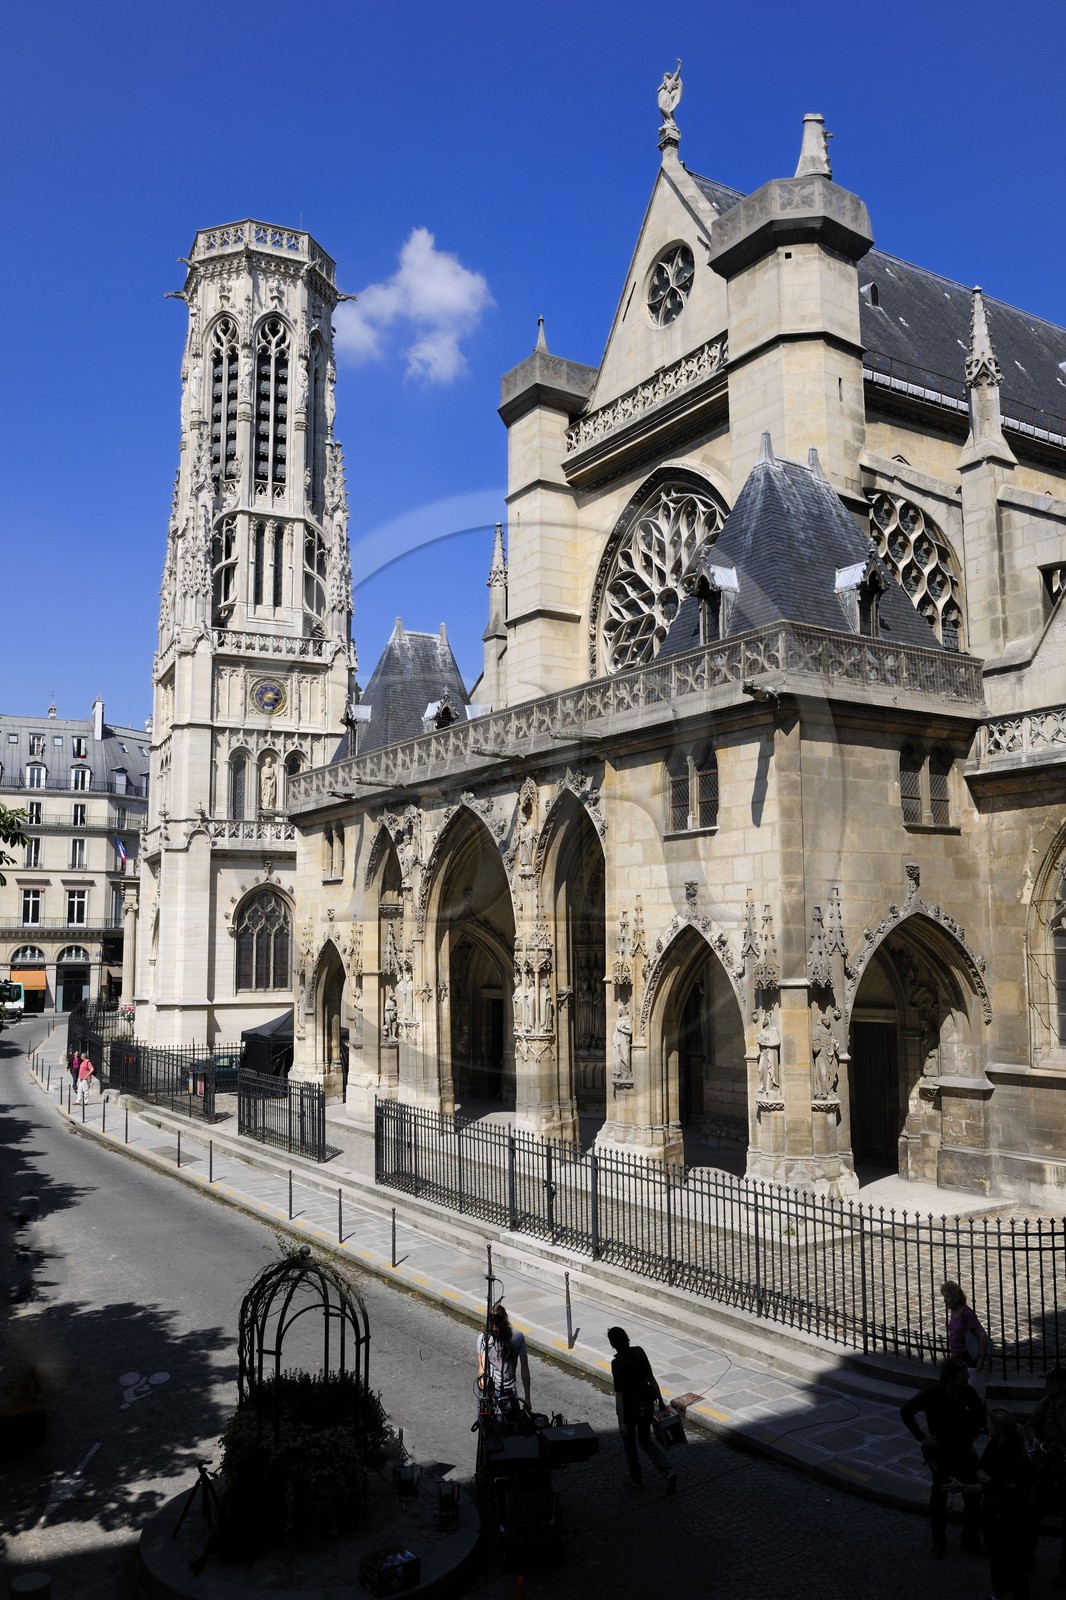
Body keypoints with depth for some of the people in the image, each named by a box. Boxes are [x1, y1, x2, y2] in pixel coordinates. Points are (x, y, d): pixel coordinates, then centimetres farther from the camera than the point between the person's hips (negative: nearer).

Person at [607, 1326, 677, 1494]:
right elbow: (651, 1378, 2)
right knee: (645, 1441, 22)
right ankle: (668, 1472, 5)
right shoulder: (639, 1352, -6)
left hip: (630, 1407, -5)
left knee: (629, 1443, 20)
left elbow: (619, 1394, -22)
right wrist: (660, 1399, 13)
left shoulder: (617, 1363, -23)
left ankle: (636, 1478, 34)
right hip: (646, 1404, 5)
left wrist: (621, 1422, -19)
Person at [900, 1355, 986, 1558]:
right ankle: (939, 1543, 30)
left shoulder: (967, 1392, -15)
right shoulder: (932, 1394, -24)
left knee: (973, 1497, 11)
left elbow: (980, 1414, 6)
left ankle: (971, 1540, 32)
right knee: (939, 1499, 11)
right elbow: (906, 1411, -13)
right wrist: (921, 1436, -12)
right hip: (941, 1454, -3)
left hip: (965, 1452, 3)